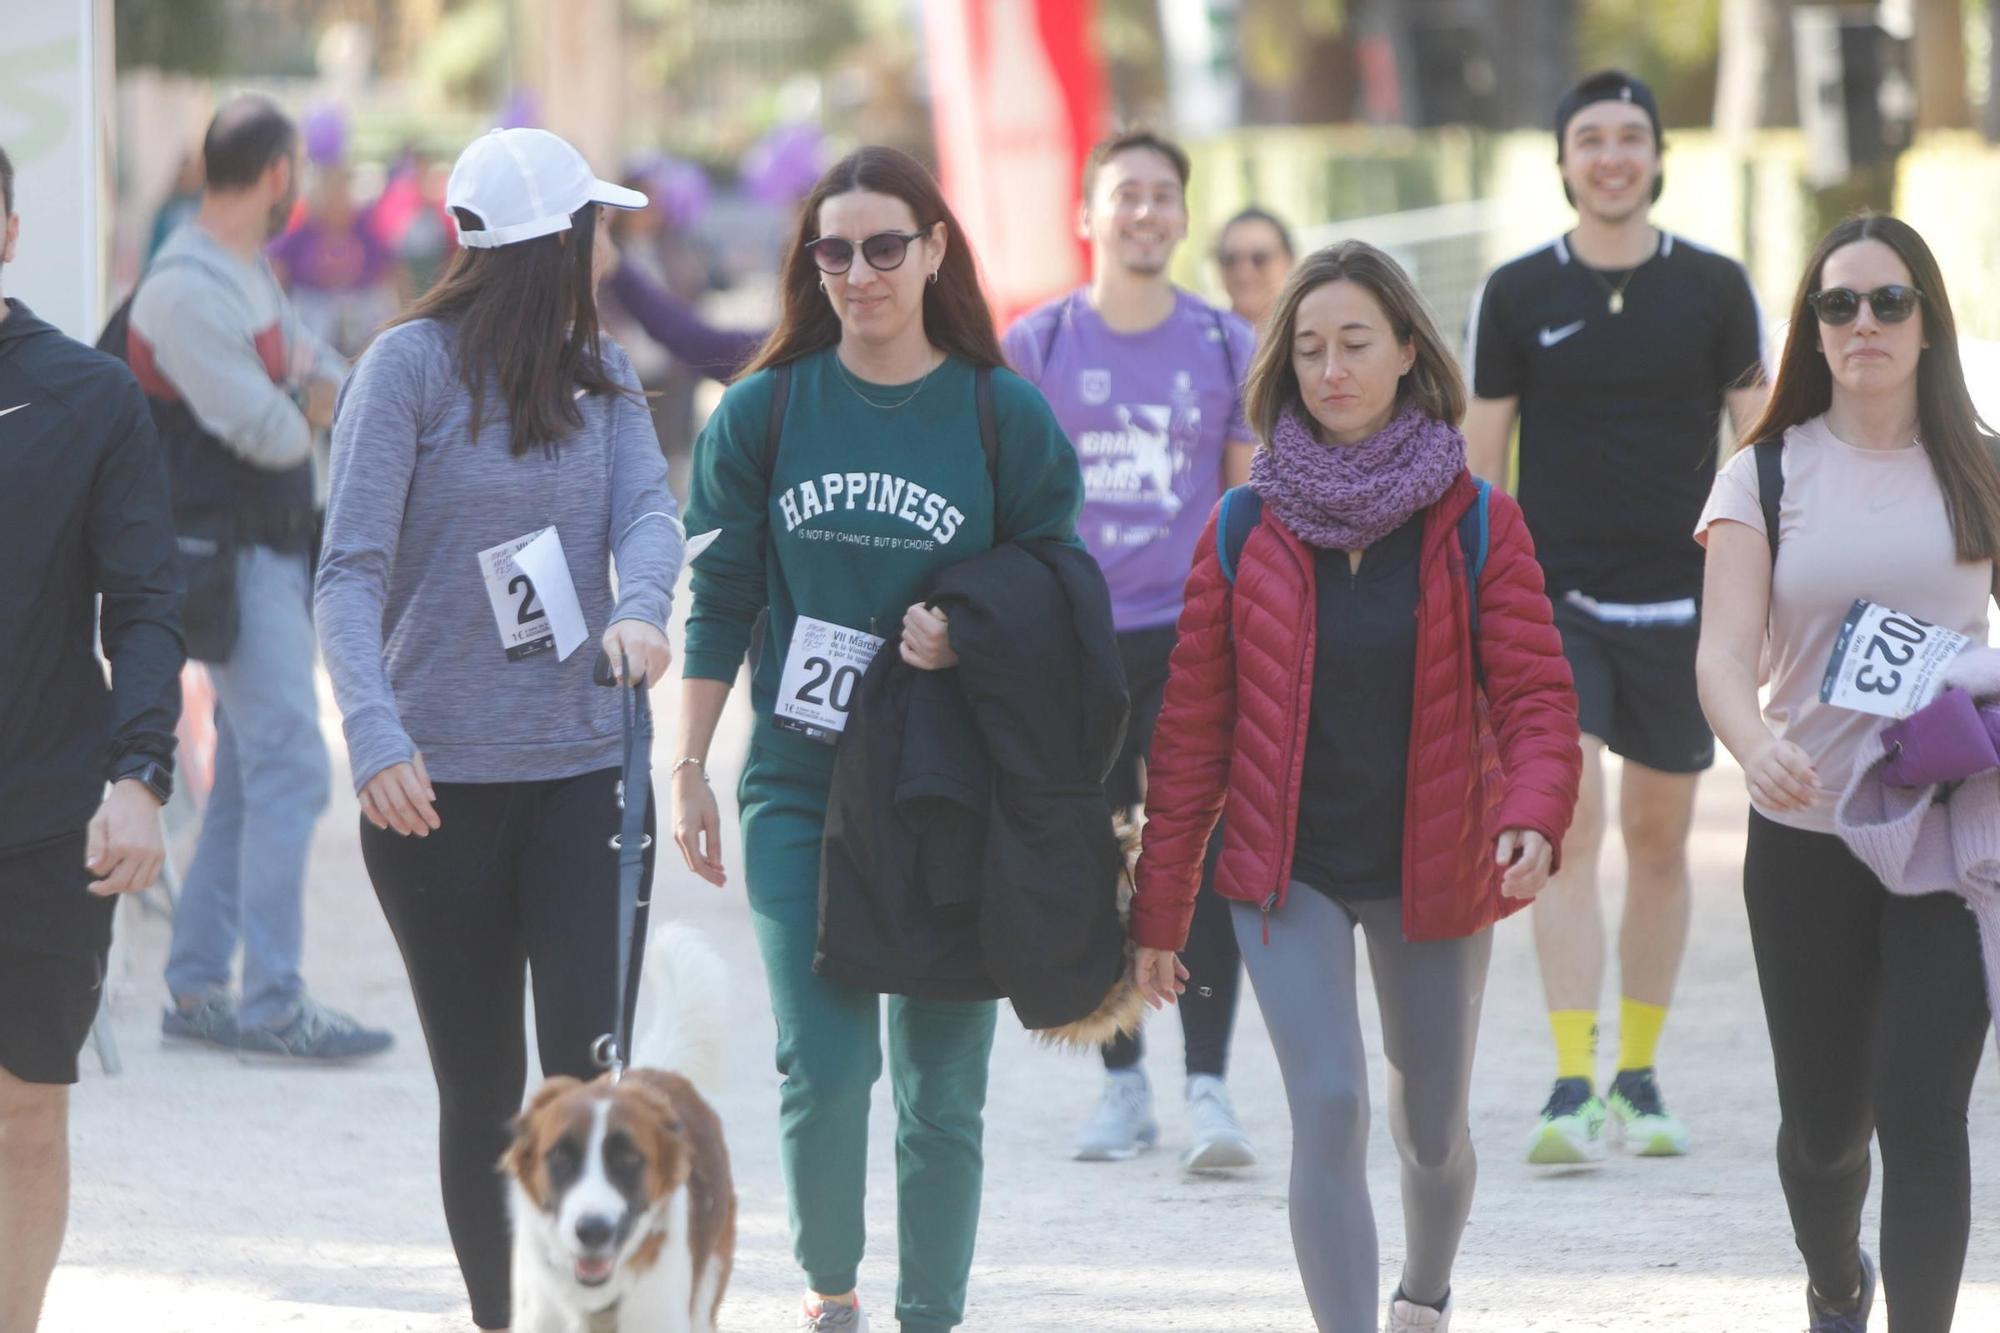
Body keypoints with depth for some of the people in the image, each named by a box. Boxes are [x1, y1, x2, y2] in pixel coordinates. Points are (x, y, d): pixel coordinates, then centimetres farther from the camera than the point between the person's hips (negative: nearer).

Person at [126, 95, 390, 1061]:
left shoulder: (250, 275, 14)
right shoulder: (187, 288, -18)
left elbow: (323, 379, 17)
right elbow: (267, 432, -21)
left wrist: (311, 385, -6)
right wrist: (304, 407, 0)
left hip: (276, 554, 10)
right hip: (232, 560, -10)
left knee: (249, 778, 13)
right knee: (289, 770, -11)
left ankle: (194, 990, 18)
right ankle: (272, 1007, -10)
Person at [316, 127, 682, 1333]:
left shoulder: (600, 372, 10)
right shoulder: (412, 365, -5)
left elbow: (649, 512, -4)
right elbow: (352, 568, -11)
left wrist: (641, 605, -28)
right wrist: (377, 735, -25)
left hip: (582, 769, 3)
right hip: (438, 781, -3)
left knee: (590, 1067, -10)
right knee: (481, 1094, 7)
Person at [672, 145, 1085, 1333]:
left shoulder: (1008, 419, 0)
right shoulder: (763, 412, 4)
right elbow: (723, 603, 7)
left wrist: (965, 643, -15)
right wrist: (691, 768, 4)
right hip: (802, 790, 0)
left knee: (941, 1090, 2)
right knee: (824, 1069, -8)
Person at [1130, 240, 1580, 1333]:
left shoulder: (1475, 525, -4)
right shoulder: (1243, 531, -2)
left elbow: (1536, 697, -7)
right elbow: (1191, 730, 1)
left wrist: (1534, 818, -27)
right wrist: (1159, 909, 1)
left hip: (1432, 868, 1)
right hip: (1288, 870, -1)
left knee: (1432, 1129, 15)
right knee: (1329, 1109, -17)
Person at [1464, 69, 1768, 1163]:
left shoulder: (1715, 289, 3)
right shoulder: (1515, 296, 2)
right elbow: (1478, 460, 6)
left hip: (1681, 602, 2)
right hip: (1552, 603, -2)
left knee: (1660, 838, 10)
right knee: (1568, 826, -15)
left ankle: (1638, 1080, 22)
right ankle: (1572, 1091, -18)